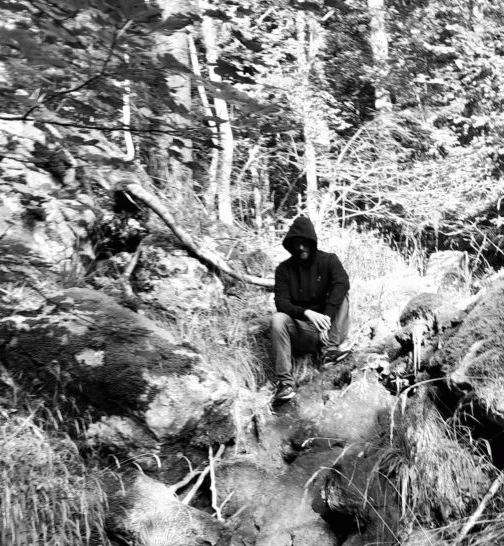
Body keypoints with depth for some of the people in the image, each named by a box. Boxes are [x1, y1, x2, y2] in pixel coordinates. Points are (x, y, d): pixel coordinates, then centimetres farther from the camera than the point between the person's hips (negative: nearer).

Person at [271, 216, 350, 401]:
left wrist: (326, 316, -34)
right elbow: (281, 303, -9)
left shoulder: (328, 260, -2)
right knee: (278, 319, -28)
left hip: (329, 330, 0)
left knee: (341, 295, -20)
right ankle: (284, 380, -30)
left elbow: (342, 283, -21)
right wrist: (307, 313, -29)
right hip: (301, 332, 1)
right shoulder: (284, 269, 1)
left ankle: (330, 346, -29)